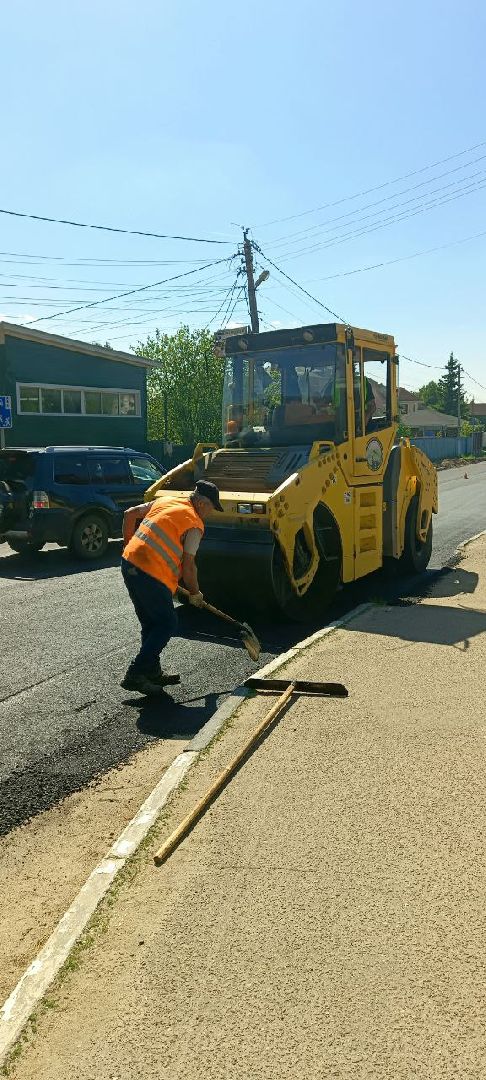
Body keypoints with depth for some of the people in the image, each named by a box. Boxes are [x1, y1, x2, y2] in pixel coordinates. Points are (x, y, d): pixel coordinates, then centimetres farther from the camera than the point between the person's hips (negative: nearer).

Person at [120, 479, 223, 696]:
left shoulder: (166, 500, 14)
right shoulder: (195, 524, -7)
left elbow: (130, 514, 17)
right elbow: (188, 566, -7)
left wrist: (129, 543, 24)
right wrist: (195, 593, 8)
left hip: (129, 562, 8)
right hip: (152, 575, -8)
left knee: (150, 623, 18)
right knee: (166, 624, 3)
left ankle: (152, 671, 27)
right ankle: (135, 675, 1)